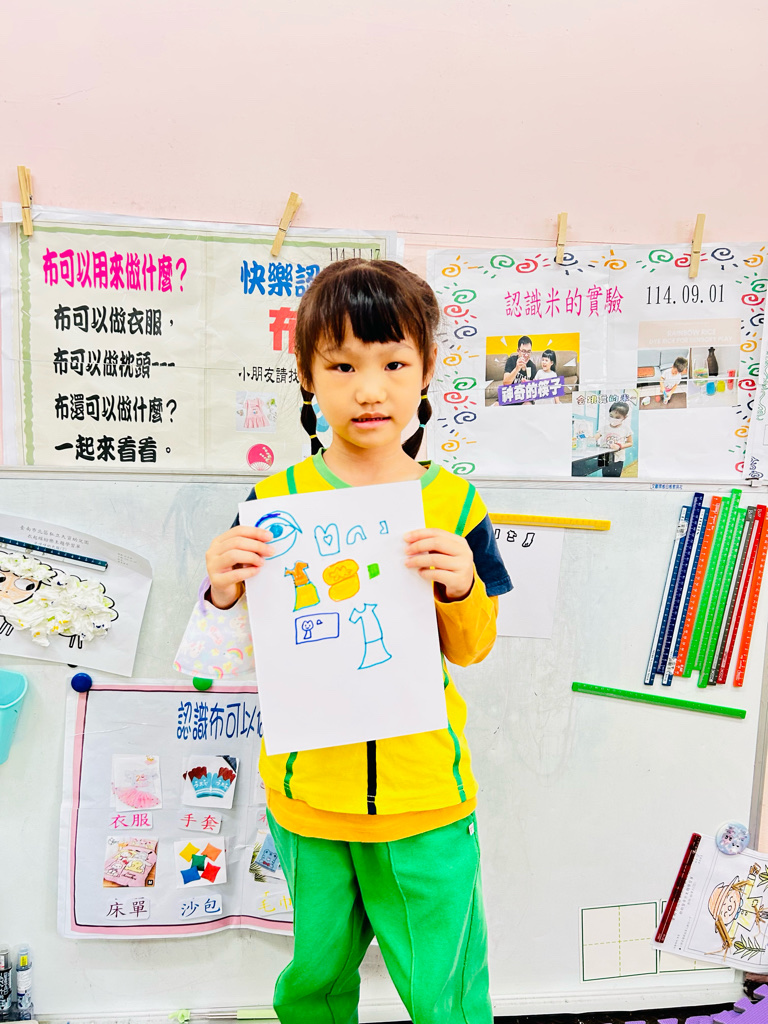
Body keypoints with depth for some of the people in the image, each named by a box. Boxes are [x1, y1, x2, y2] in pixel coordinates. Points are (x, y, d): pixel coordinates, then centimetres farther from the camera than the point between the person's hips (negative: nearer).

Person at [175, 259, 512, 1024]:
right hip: (307, 790, 1)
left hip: (425, 793, 0)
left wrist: (462, 588, -21)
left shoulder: (453, 502, -7)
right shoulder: (277, 500, -9)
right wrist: (225, 596, -23)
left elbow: (471, 651, -1)